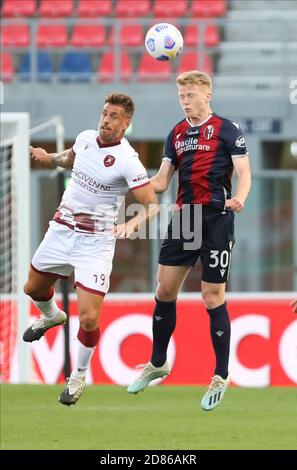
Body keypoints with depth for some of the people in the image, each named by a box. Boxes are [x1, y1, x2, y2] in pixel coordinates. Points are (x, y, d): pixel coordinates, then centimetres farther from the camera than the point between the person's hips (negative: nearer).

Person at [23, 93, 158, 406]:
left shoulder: (127, 161, -20)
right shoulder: (85, 138, 0)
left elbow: (152, 205, -21)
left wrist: (132, 224, -38)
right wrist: (49, 159, 8)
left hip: (95, 241, -6)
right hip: (62, 229, 6)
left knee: (89, 318, -13)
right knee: (33, 288, 25)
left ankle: (79, 375, 13)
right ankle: (51, 316, 60)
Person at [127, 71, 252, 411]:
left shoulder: (226, 130, -3)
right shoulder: (177, 134, 14)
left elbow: (244, 173, -8)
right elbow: (161, 181, 14)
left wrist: (238, 199, -28)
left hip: (216, 219, -6)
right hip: (184, 217, 6)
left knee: (213, 298, -5)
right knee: (165, 290, 6)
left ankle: (221, 377, 5)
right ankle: (157, 364, 23)